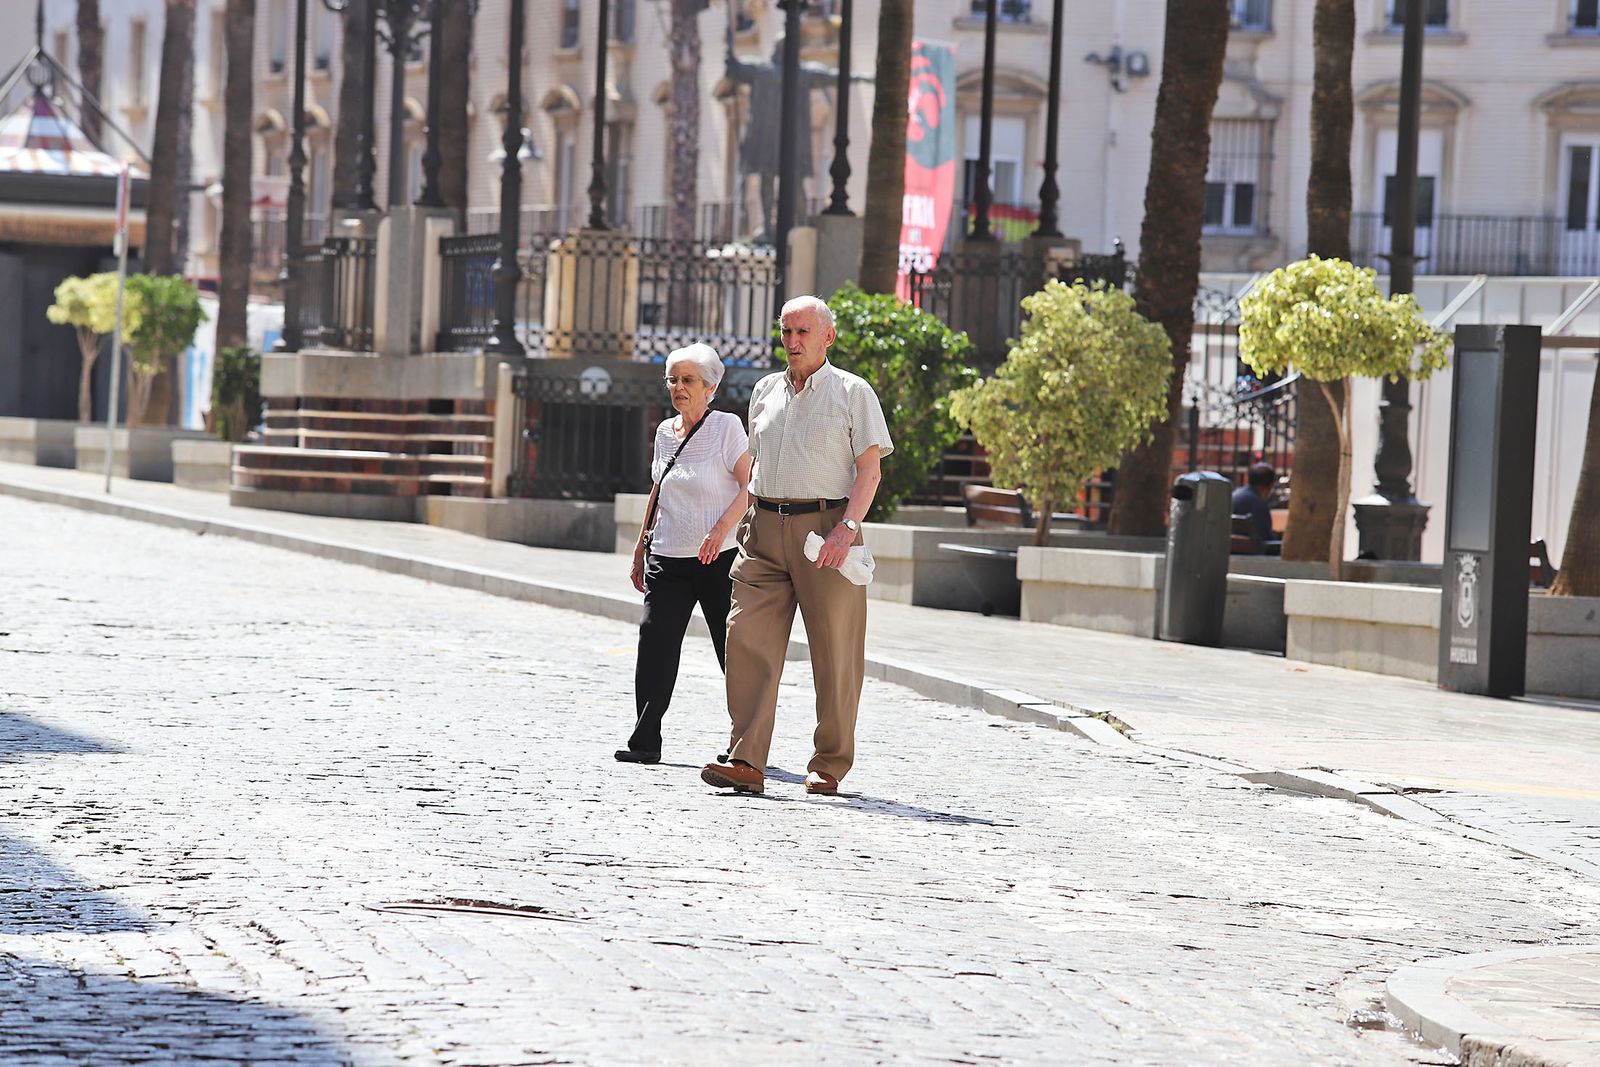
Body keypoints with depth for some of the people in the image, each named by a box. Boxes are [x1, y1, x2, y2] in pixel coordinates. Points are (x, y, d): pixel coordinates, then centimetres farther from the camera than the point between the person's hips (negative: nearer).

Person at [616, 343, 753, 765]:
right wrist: (641, 545, 22)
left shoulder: (726, 427, -5)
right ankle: (645, 741, -1)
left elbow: (750, 486, -10)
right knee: (654, 645, -5)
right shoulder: (665, 432, 12)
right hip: (667, 557, 5)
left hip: (718, 558, -5)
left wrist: (722, 528, -24)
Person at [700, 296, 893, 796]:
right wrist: (750, 522, 14)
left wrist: (847, 527, -17)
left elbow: (869, 469, -4)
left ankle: (829, 764, 10)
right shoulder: (765, 392, 17)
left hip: (824, 525, -4)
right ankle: (747, 761, -12)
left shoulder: (852, 392, 2)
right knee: (747, 638, -9)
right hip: (765, 530, 4)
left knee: (834, 651, 0)